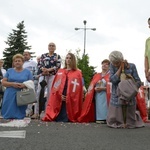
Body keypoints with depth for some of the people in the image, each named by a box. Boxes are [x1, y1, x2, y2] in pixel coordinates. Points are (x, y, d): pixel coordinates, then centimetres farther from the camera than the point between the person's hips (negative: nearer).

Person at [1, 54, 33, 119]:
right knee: (8, 114, -8)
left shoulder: (27, 72, 9)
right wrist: (12, 84, -15)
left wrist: (24, 85, -18)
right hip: (10, 96, 2)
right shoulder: (9, 71, 12)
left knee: (19, 116, -8)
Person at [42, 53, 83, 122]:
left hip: (71, 100, -3)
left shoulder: (78, 73, 6)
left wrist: (69, 97, -10)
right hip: (58, 99, 3)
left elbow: (79, 89, 0)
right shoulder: (60, 71, 18)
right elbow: (55, 86, 11)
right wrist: (60, 95, -5)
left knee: (66, 118, -9)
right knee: (58, 118, -2)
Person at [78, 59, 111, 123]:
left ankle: (104, 118, -10)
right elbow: (92, 85, 16)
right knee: (98, 108, -1)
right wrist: (95, 88, -6)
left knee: (104, 108, -13)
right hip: (97, 95, 5)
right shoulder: (96, 75, 20)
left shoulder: (110, 75, 2)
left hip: (105, 96, -4)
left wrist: (102, 88, -17)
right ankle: (98, 119, 1)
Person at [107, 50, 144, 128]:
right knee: (112, 122, 5)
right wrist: (120, 68, -16)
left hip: (129, 98, -1)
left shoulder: (131, 66, -7)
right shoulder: (112, 66, -4)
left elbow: (138, 81, -6)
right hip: (116, 98, 1)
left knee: (130, 123, 9)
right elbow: (112, 80, -16)